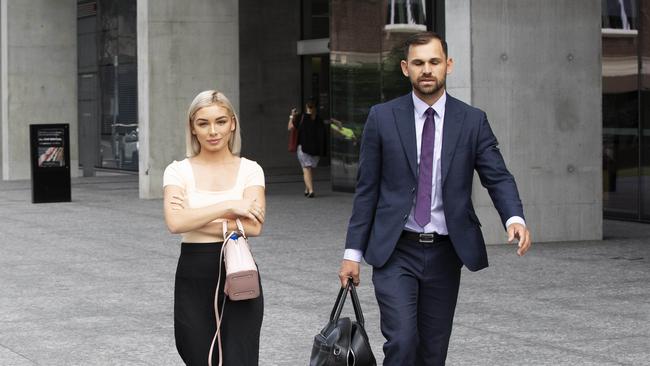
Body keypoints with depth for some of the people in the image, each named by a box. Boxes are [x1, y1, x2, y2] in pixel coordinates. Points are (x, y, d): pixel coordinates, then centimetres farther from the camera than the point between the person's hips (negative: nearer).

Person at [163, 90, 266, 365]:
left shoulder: (250, 170, 4)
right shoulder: (178, 171, 3)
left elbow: (254, 226, -11)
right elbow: (175, 222, -15)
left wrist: (195, 219, -11)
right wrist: (229, 206, -15)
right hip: (194, 280, 1)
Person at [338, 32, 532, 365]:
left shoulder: (473, 121, 2)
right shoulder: (382, 117, 0)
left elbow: (498, 177, -3)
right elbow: (366, 188, 2)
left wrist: (515, 219, -24)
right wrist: (352, 251, -1)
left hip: (445, 253, 2)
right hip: (395, 252, -2)